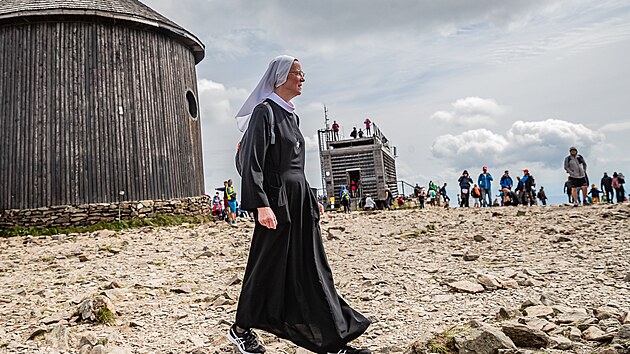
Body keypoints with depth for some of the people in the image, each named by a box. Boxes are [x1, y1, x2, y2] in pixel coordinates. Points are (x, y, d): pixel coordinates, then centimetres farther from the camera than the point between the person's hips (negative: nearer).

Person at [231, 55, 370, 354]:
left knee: (311, 268, 7)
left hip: (300, 200, 8)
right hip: (277, 199, -8)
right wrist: (261, 205, -24)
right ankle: (240, 330, 24)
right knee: (269, 267, 2)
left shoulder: (290, 115, 17)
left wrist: (311, 199, 21)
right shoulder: (263, 112, -8)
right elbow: (252, 163, -16)